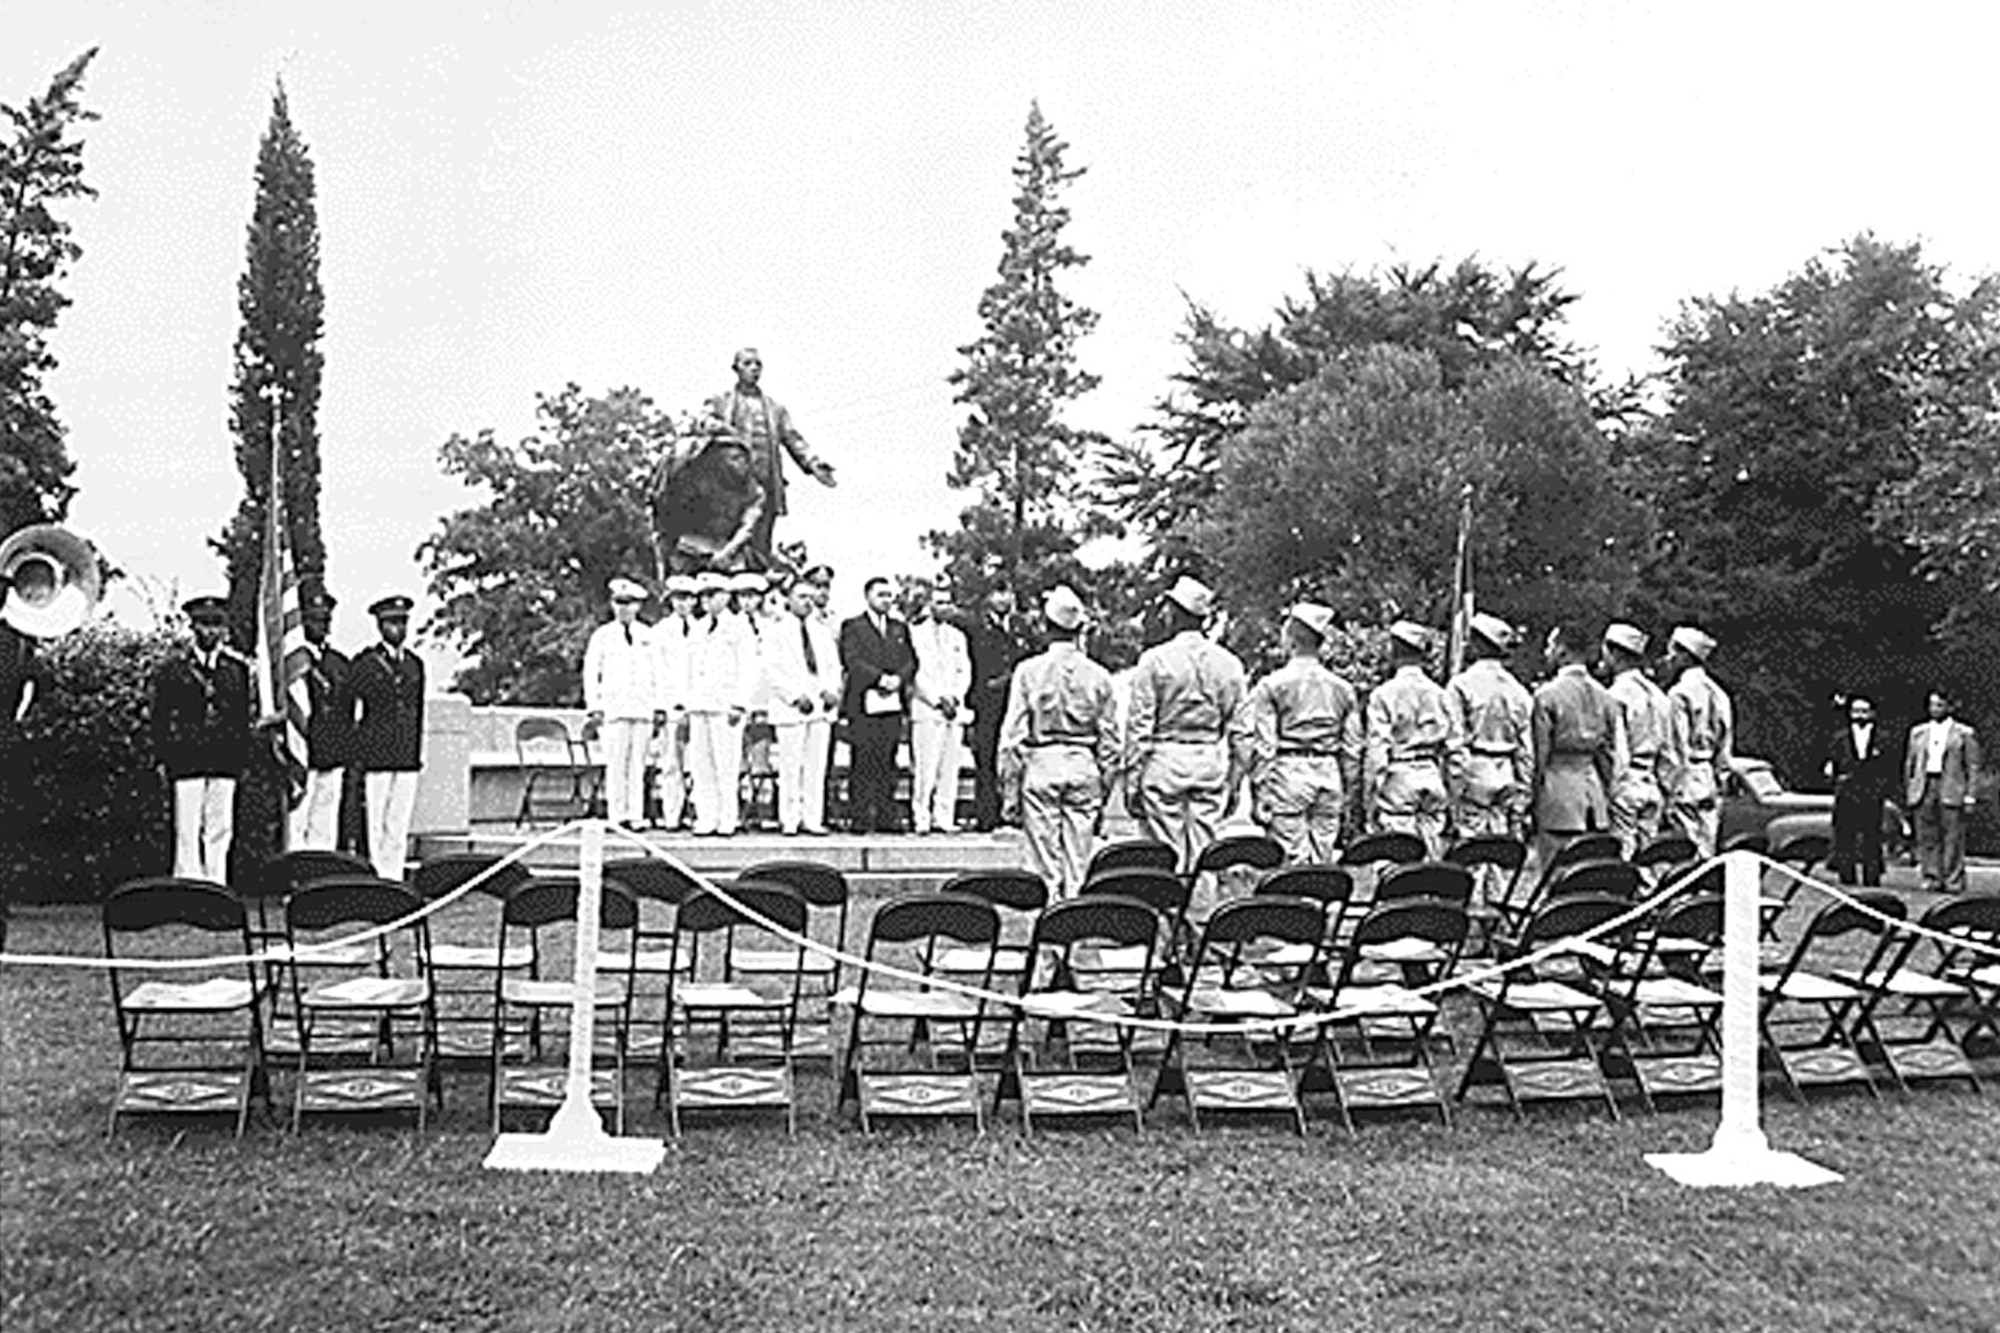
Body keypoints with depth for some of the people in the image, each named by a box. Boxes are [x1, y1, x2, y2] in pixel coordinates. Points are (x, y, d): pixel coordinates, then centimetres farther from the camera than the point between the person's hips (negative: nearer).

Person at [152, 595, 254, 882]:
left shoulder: (238, 667, 10)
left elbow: (246, 713, 11)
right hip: (186, 759, -2)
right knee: (187, 832, -4)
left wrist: (242, 754, 4)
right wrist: (163, 758, -1)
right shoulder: (172, 668, 5)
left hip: (226, 760, 2)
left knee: (220, 831, 3)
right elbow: (160, 718, 5)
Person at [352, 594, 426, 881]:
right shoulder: (365, 663, -1)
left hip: (407, 759, 5)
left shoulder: (415, 664, 14)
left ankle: (394, 879, 8)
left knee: (400, 825, 4)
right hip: (375, 758, -5)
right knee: (374, 823, -5)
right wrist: (353, 757, -5)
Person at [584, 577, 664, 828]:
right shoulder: (602, 636, 6)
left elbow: (656, 674, 13)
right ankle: (616, 817, -5)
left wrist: (658, 708, 7)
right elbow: (590, 674, 5)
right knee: (616, 764, -8)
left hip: (642, 709, 2)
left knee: (638, 765, -1)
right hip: (613, 708, -2)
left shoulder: (648, 635, 12)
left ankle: (634, 817, 2)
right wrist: (594, 709, -3)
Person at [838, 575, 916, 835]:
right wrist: (880, 678, -15)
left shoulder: (900, 628, 20)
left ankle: (885, 818, 5)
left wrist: (898, 678, -8)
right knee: (862, 764, -5)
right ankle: (859, 818, -2)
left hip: (893, 704, 4)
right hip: (863, 704, -4)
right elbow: (852, 662, -7)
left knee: (888, 764, 3)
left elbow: (910, 661, 11)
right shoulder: (852, 627, 5)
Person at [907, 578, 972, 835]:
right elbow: (916, 674, -4)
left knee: (950, 767, -1)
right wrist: (938, 700, -10)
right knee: (925, 768, -10)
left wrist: (954, 698, -2)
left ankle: (944, 818, 1)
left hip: (955, 709, 5)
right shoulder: (916, 633, 3)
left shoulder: (957, 636, 20)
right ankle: (921, 818, -7)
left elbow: (964, 672, 15)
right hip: (925, 708, -5)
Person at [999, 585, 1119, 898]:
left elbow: (1012, 735, -4)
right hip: (1084, 767, 2)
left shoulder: (1029, 671, -5)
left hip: (1040, 766, -2)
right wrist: (1105, 789, 14)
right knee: (1079, 864, 7)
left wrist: (1009, 789, 1)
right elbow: (1110, 740, 5)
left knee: (1045, 862, 3)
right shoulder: (1098, 676, 1)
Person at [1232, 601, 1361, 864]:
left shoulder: (1273, 685, -5)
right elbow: (1352, 747, 11)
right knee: (1324, 859, 8)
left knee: (1292, 858, -4)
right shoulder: (1341, 687, 10)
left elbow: (1263, 744, -7)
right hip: (1329, 773, 4)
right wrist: (1345, 793, 17)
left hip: (1288, 772, -4)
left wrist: (1259, 787, -3)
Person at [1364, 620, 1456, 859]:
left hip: (1398, 778, -5)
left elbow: (1377, 748, -10)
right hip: (1432, 775, 5)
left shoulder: (1384, 694, -7)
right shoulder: (1439, 693, 7)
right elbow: (1452, 744, 8)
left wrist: (1369, 795, -6)